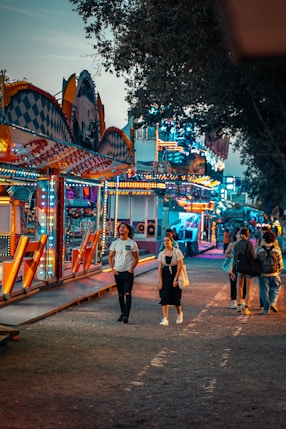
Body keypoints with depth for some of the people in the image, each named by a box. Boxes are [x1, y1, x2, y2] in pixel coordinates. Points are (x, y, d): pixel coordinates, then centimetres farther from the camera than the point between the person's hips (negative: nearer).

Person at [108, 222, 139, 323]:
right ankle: (122, 313, 21)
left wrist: (131, 268, -9)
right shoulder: (115, 243, 6)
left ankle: (126, 315, -12)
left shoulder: (132, 243, -1)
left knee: (127, 293, -10)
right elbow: (110, 257, 12)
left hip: (128, 272, -3)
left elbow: (136, 258, 4)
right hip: (118, 272, 3)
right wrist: (112, 269, 0)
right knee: (120, 294, 11)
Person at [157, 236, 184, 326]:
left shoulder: (177, 252, -5)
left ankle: (179, 313, 31)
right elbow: (159, 268, 1)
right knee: (164, 297, -7)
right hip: (165, 275, 2)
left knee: (176, 297, 1)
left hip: (175, 274, -2)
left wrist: (176, 279, -13)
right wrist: (160, 281, -7)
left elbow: (180, 266, -8)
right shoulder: (161, 254, 4)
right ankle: (165, 319, -8)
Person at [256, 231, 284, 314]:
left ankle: (266, 309, 9)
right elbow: (280, 262, 2)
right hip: (274, 274, 0)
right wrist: (280, 270, 19)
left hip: (263, 274, 0)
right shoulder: (277, 249, -6)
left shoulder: (259, 250, -6)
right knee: (275, 288, 19)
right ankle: (273, 302, -1)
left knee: (264, 290, 8)